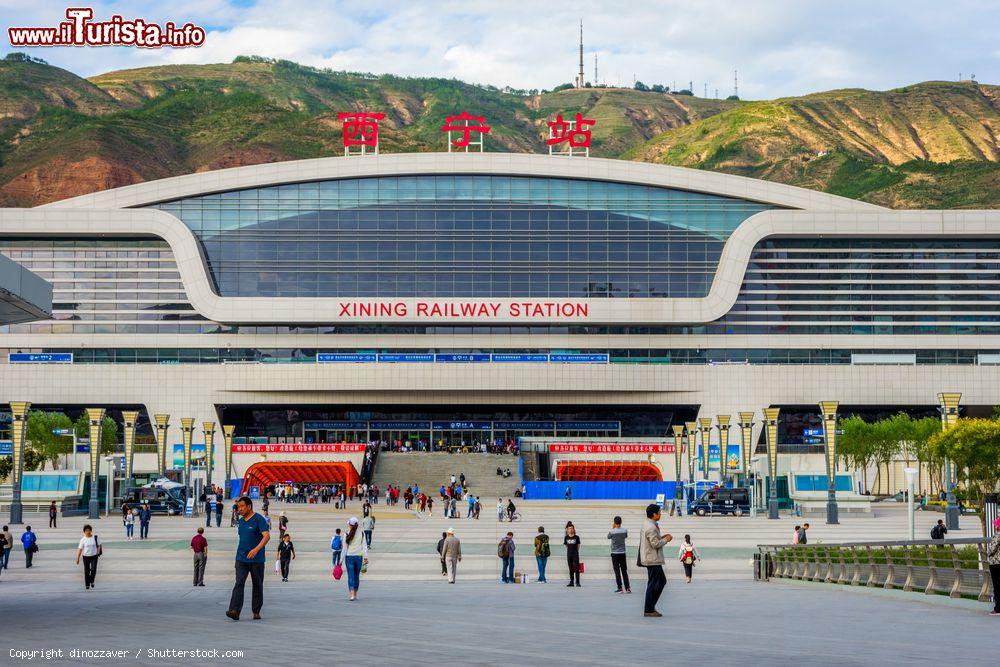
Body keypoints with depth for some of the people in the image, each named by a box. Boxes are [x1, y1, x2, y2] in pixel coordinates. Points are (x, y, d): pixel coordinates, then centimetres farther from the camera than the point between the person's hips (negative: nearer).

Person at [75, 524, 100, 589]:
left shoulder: (95, 538, -2)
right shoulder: (83, 539, -5)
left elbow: (98, 546, 8)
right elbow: (80, 549, -3)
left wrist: (98, 553, -6)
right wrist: (77, 558, -5)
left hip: (94, 556, 0)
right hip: (86, 557, 0)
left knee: (93, 569, -12)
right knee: (86, 571, 5)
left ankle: (91, 581, 13)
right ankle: (87, 585, 18)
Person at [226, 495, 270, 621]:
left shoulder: (259, 519, -9)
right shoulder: (240, 521, 13)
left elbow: (266, 536, -20)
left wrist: (256, 549, -33)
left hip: (257, 560, -5)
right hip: (241, 559, 5)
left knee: (257, 586, 6)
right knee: (239, 583, -11)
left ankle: (256, 611, 18)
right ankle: (235, 611, -22)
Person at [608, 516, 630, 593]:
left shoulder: (612, 531, -13)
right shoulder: (624, 530, -4)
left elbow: (608, 537, 7)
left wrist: (612, 528, 13)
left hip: (614, 553, -3)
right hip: (622, 553, 3)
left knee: (617, 571, 0)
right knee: (624, 571, 8)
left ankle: (620, 588, -2)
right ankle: (627, 588, 5)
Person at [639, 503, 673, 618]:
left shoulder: (647, 525, 13)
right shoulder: (651, 527, -19)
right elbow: (655, 544, -22)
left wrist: (662, 537, 12)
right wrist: (666, 540, -9)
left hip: (652, 560, 11)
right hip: (653, 560, -11)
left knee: (662, 581, 18)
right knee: (653, 584, -4)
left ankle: (651, 605, 20)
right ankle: (649, 610, 1)